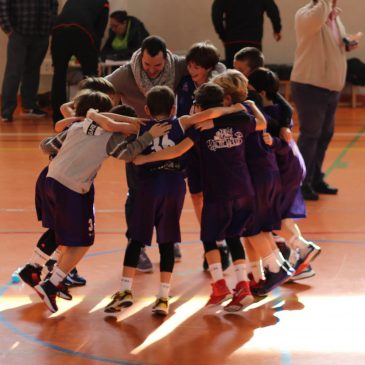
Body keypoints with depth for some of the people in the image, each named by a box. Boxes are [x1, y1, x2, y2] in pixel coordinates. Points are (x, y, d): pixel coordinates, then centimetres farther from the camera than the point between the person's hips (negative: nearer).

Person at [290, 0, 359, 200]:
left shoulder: (335, 17, 12)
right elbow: (316, 19, -39)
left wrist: (346, 46, 6)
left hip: (331, 87, 8)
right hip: (309, 86, -8)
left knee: (325, 134, 15)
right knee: (310, 135, -6)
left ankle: (316, 180, 27)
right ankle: (302, 184, 1)